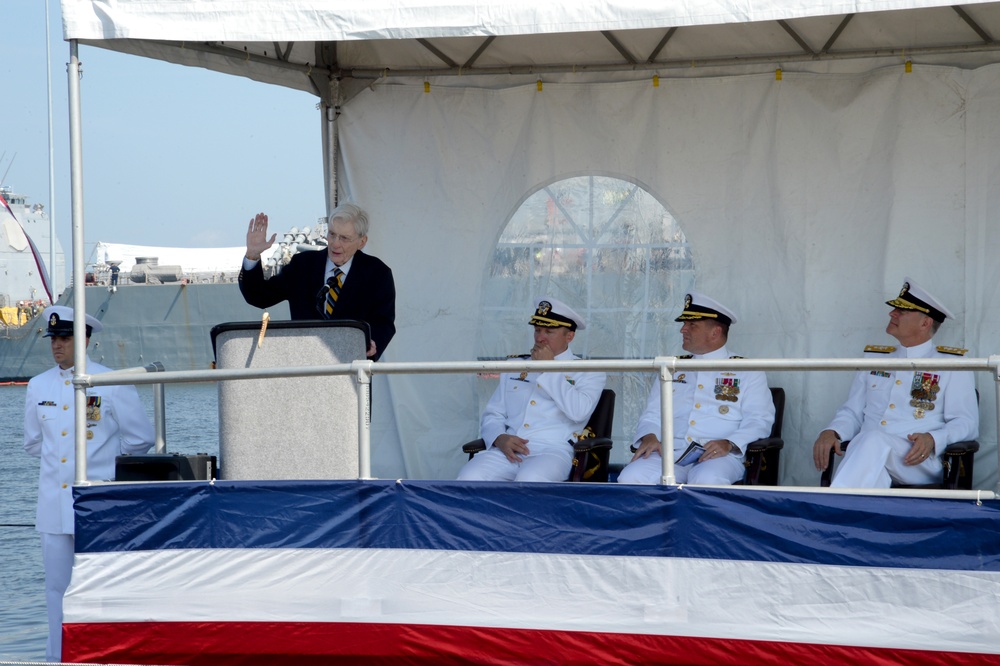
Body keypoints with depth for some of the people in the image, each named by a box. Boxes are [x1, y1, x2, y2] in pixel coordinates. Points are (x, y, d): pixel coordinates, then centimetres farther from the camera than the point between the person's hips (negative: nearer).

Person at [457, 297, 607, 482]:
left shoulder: (588, 373, 12)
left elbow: (579, 411, -8)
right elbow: (492, 415, 21)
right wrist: (499, 438, -3)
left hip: (552, 451, -4)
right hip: (508, 451, 4)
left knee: (528, 481, -39)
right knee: (470, 477, -28)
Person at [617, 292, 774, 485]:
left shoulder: (747, 372, 12)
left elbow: (759, 420, 2)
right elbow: (653, 415, 20)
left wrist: (729, 444, -18)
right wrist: (649, 437, -5)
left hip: (717, 455, -3)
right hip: (669, 453, 3)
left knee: (708, 481, -40)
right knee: (631, 477, -28)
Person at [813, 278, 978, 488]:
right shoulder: (875, 361, 27)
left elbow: (966, 423, 4)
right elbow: (852, 412, 25)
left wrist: (933, 439, -18)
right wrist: (831, 432, 0)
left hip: (919, 461, -3)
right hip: (865, 454, 3)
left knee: (875, 441, -38)